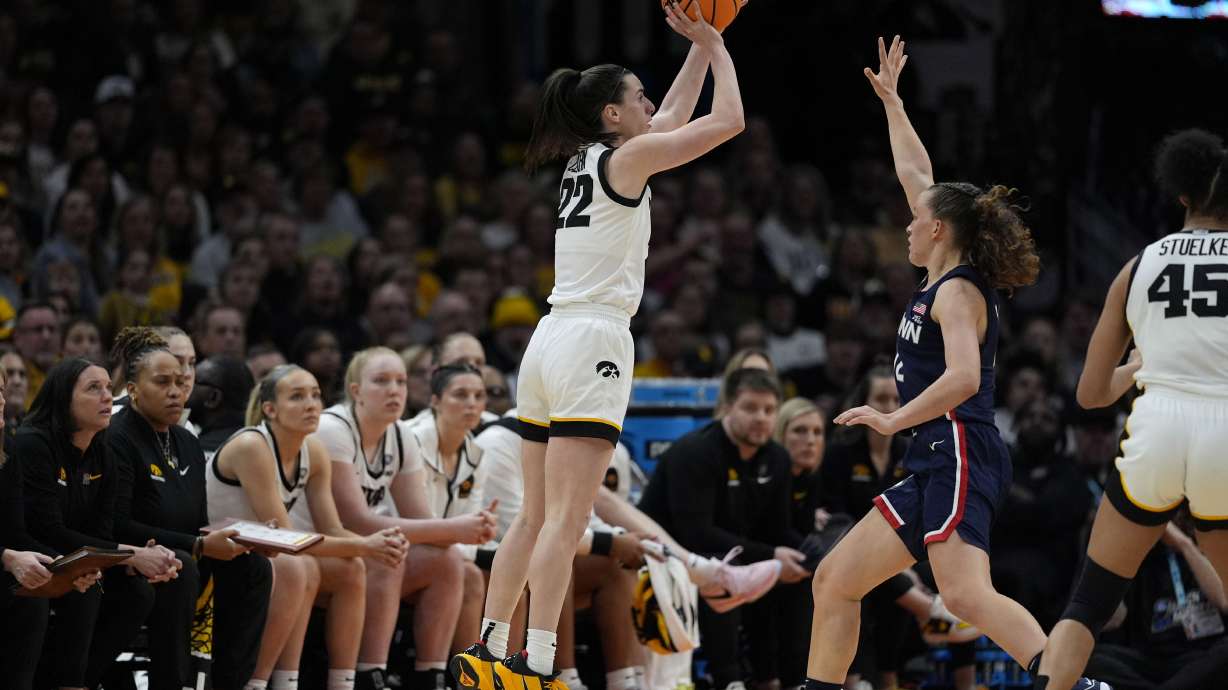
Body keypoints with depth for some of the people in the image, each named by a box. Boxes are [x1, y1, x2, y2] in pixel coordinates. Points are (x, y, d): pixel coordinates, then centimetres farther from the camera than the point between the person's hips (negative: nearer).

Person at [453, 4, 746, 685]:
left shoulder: (585, 161, 18)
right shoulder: (625, 157, -5)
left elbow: (672, 118, 34)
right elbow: (728, 120, -3)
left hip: (549, 345, 9)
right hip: (591, 344, -9)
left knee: (535, 518, 11)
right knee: (565, 522, -12)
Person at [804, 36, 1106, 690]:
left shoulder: (958, 291, -7)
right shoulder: (941, 279, 18)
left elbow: (963, 377, -23)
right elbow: (916, 174, 28)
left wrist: (895, 419, -17)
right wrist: (890, 101, 35)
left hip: (959, 453, -10)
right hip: (934, 464, 10)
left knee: (967, 594, -28)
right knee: (835, 580, 10)